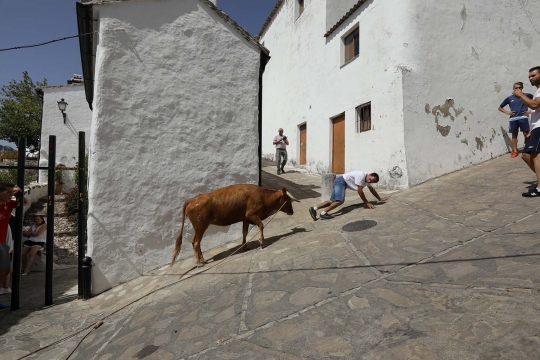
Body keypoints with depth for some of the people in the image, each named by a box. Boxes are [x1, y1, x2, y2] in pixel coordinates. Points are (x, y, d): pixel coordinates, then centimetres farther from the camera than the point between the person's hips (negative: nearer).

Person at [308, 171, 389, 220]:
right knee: (340, 200, -27)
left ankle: (314, 209, -6)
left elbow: (372, 189, 25)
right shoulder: (361, 175, -22)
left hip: (342, 183, 9)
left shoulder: (367, 180, 8)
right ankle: (323, 213, -23)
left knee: (332, 201, 1)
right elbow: (359, 191, -20)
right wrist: (367, 203, -13)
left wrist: (380, 198, 31)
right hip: (341, 181, -9)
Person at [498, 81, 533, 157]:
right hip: (513, 119, 2)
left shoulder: (527, 95, 6)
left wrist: (531, 110, 1)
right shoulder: (509, 98, 9)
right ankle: (515, 151, 13)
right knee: (514, 135, 7)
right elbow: (500, 107, 19)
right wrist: (507, 112, 4)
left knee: (526, 134, -2)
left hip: (523, 118, -1)